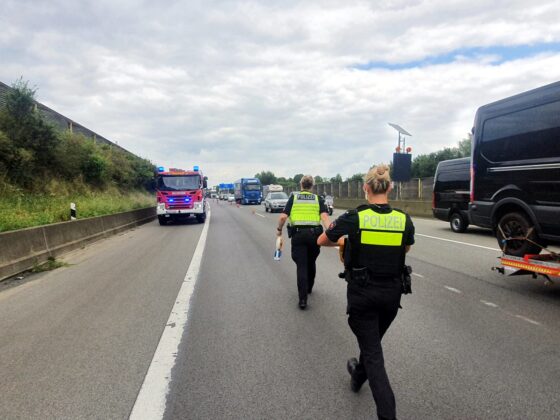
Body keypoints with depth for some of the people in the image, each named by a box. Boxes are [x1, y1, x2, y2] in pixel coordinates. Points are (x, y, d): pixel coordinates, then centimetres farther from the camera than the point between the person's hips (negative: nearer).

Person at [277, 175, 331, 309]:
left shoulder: (293, 197, 7)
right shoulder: (318, 199, 9)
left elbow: (283, 217, -2)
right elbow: (324, 217, -8)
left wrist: (279, 229, 15)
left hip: (298, 234, -2)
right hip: (314, 233, 2)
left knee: (301, 266, 0)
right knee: (311, 263, 22)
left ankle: (303, 298, -8)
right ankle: (308, 288, 41)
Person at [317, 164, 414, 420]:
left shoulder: (353, 218, -15)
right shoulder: (404, 220, -6)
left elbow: (322, 241, -1)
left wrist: (344, 241, 17)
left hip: (362, 293, -4)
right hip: (392, 293, 4)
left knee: (373, 352, 6)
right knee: (373, 340, 27)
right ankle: (358, 376, 54)